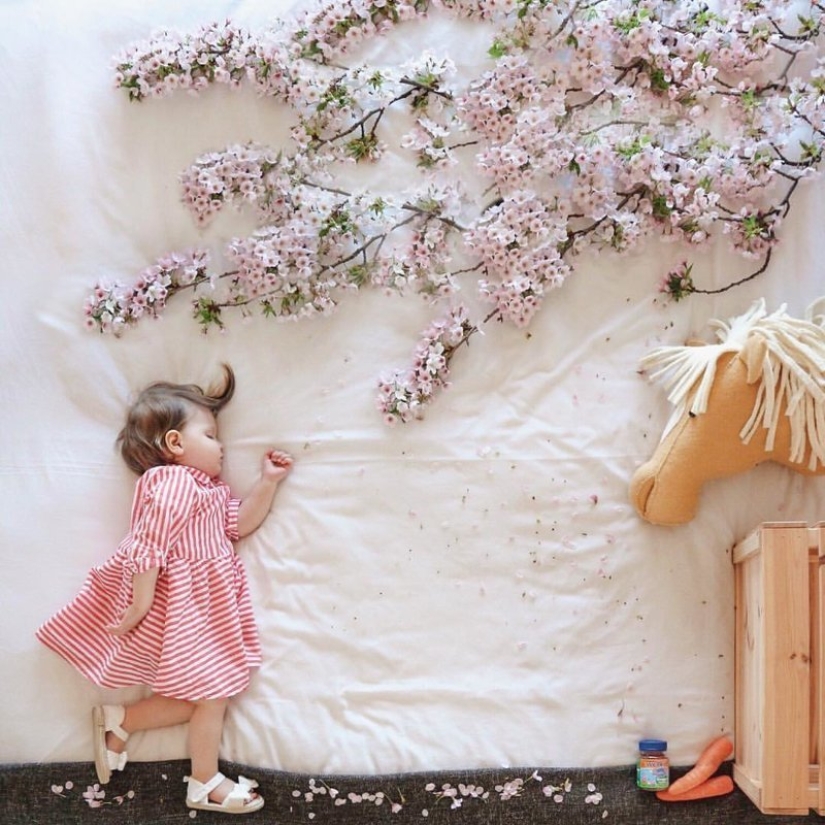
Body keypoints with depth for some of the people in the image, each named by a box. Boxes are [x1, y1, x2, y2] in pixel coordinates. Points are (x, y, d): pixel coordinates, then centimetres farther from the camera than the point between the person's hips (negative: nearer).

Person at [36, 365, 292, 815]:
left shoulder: (208, 489, 14)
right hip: (185, 608, -10)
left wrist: (268, 481, 7)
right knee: (211, 692, 3)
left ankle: (117, 721, 22)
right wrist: (140, 606, -26)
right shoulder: (174, 483, -19)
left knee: (197, 695, 13)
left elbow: (241, 522, 16)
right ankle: (204, 784, 21)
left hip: (204, 606, 10)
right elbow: (148, 544, -24)